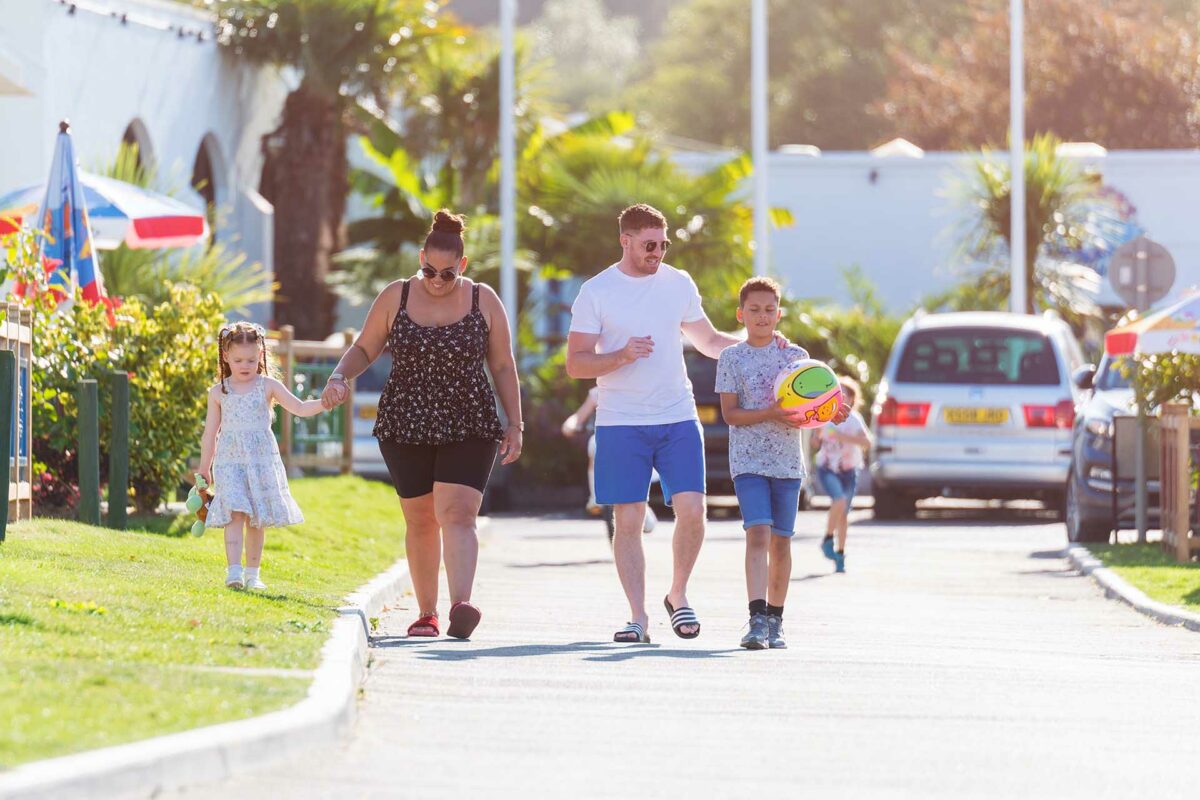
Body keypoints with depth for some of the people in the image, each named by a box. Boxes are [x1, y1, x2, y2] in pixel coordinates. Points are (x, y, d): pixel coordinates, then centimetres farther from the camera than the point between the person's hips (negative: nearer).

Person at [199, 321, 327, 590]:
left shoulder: (267, 386, 3)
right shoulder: (219, 393, 5)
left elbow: (300, 408, -1)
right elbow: (211, 433, 12)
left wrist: (324, 403, -20)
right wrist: (204, 468, 15)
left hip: (262, 461, 1)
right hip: (229, 463, -1)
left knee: (257, 520, 5)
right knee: (235, 514, -16)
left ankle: (252, 573, 16)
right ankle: (234, 571, -23)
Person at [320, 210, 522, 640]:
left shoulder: (484, 302, 2)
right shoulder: (395, 297, 3)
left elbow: (503, 367, 7)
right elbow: (364, 348, 10)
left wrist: (514, 425, 3)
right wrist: (339, 377, -10)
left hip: (469, 428, -2)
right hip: (406, 427, 2)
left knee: (457, 515, -17)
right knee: (420, 521, 7)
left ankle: (461, 605, -32)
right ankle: (426, 612, 17)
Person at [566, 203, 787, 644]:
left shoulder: (679, 284, 9)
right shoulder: (596, 292, -1)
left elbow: (708, 341, 21)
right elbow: (575, 364, -2)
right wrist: (621, 356, -18)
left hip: (678, 419, 2)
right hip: (621, 424, -2)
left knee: (691, 510, -9)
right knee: (628, 520, -3)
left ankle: (678, 595, 12)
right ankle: (638, 615, 4)